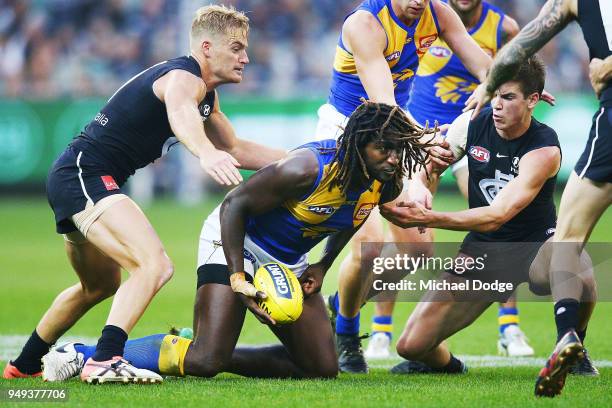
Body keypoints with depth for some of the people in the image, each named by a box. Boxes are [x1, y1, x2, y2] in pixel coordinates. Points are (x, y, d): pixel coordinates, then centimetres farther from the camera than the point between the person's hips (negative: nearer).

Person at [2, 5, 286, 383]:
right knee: (155, 265, -28)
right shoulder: (184, 78, -17)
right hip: (83, 173, -11)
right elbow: (180, 114, -43)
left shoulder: (207, 93, 15)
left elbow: (235, 149, 28)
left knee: (101, 285, 30)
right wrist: (206, 153, -64)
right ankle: (105, 361, -38)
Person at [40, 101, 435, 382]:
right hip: (235, 243, -8)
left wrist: (322, 267, 2)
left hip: (288, 264, 8)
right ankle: (83, 355, -10)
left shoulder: (386, 185, -11)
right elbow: (235, 205, -24)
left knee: (323, 369, 3)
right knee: (203, 361, -22)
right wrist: (237, 279, -27)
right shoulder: (307, 169, -32)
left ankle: (209, 355, 12)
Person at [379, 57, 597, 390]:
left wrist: (428, 219, -41)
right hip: (480, 251, 4)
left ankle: (574, 352, -9)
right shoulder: (472, 124, -8)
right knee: (411, 346, -9)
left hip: (534, 246, -4)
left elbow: (496, 216, -32)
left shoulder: (544, 149, -23)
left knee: (579, 274, -41)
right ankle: (445, 363, 31)